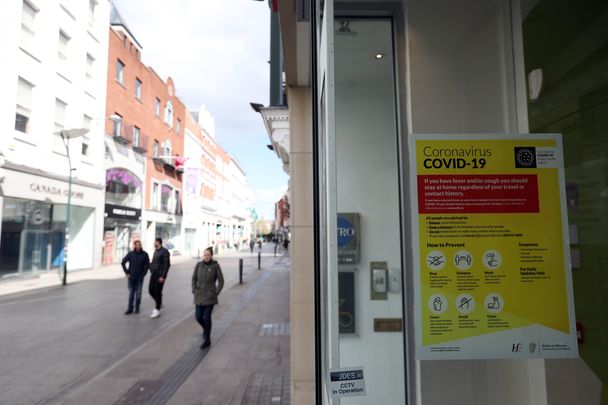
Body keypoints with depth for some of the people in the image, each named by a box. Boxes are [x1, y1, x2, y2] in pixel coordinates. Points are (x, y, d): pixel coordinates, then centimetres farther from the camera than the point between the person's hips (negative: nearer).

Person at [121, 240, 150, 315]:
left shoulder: (144, 254, -6)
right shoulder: (130, 254, -5)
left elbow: (147, 265, -2)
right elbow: (123, 263, 2)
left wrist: (143, 274, -6)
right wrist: (127, 273, -1)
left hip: (139, 278, 0)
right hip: (131, 277, 1)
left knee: (138, 293, 5)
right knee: (131, 293, 6)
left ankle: (137, 308, 18)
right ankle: (130, 309, 13)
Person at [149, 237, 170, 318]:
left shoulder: (164, 252, -13)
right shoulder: (156, 251, 13)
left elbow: (167, 265, -17)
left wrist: (163, 276, -19)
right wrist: (151, 271, 13)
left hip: (160, 275, -8)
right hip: (153, 274, 8)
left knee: (157, 292, -3)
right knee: (151, 290, 11)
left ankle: (157, 310, 8)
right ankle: (159, 304, 32)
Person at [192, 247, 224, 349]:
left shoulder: (216, 266, -9)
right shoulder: (198, 265, -1)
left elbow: (221, 281, -3)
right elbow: (194, 279, 9)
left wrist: (216, 293, -8)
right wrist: (194, 291, 2)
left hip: (210, 296, -3)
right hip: (199, 296, 3)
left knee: (207, 317, -5)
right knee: (199, 317, 5)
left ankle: (207, 340, 10)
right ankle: (206, 329, 38)